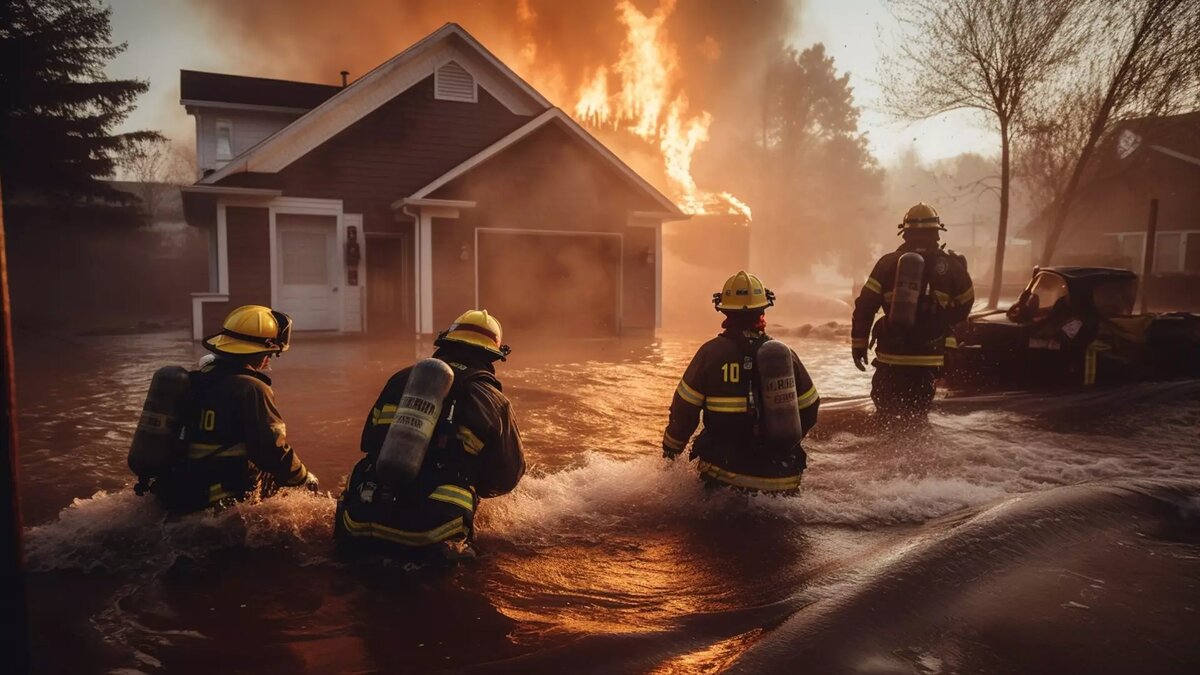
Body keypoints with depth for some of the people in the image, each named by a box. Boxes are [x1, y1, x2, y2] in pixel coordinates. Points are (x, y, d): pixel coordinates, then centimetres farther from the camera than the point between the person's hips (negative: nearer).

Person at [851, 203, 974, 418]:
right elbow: (965, 303, 14)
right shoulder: (951, 265, 1)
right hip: (928, 355, 1)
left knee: (886, 410, 14)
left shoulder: (889, 263, -2)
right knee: (918, 413, 11)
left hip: (891, 353, -1)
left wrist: (859, 343, 2)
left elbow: (865, 305, -5)